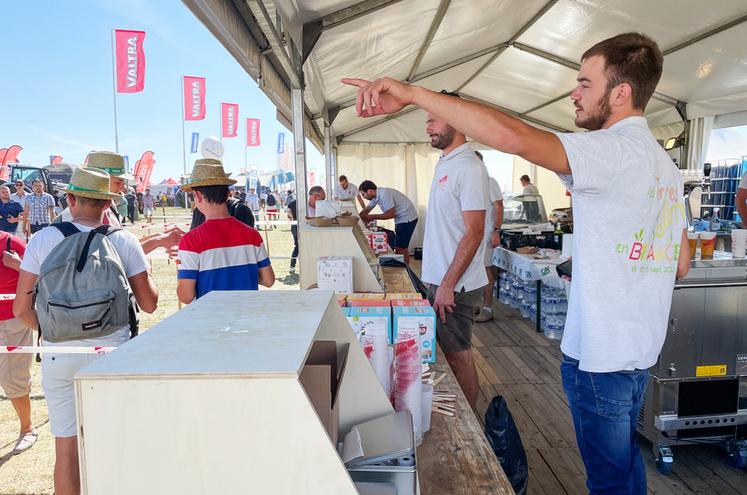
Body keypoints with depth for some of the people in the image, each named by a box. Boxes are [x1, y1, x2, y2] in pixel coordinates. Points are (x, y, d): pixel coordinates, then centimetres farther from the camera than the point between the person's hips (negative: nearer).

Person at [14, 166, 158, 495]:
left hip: (58, 356, 1)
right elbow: (149, 303, -4)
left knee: (66, 444, 13)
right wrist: (144, 270, 12)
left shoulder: (42, 240, -3)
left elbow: (21, 308, -3)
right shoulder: (124, 241, -6)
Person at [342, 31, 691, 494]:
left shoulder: (615, 150, -20)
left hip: (601, 355, -9)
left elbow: (511, 136, -36)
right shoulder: (666, 164, 10)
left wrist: (413, 93, -34)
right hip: (640, 350, 9)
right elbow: (681, 263, 16)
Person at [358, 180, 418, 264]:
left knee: (400, 247, -10)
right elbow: (365, 211, 8)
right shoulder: (375, 196, 3)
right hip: (400, 219, 10)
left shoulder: (384, 194, -25)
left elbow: (391, 214, -24)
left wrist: (373, 217, -16)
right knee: (400, 246, 14)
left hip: (407, 218, -10)